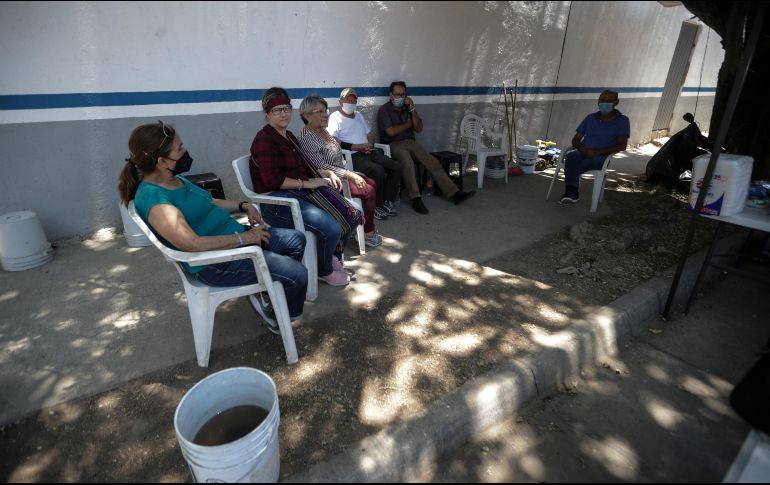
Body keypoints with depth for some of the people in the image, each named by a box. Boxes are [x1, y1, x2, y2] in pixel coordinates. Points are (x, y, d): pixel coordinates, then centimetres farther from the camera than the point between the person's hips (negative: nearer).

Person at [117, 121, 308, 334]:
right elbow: (192, 243, -30)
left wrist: (243, 206, 8)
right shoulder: (154, 199, -23)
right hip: (216, 264, -10)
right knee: (297, 275, -16)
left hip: (236, 236, 10)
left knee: (296, 240, 12)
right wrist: (244, 238, -24)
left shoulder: (174, 179, 8)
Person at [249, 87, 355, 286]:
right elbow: (273, 180, -19)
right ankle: (324, 271, 2)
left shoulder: (289, 136, 18)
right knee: (331, 228, -28)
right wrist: (306, 184, -16)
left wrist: (328, 173, 6)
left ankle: (334, 255, 21)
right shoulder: (264, 139, -10)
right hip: (276, 201, -9)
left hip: (300, 194, 9)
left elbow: (304, 165, 24)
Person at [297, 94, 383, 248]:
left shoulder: (322, 131, 9)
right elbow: (321, 167, -26)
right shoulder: (307, 137, -20)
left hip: (340, 174, 9)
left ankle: (367, 224, 15)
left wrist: (351, 173, 9)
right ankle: (369, 233, 0)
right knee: (369, 191, -14)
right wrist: (350, 175, -26)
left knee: (372, 183, 5)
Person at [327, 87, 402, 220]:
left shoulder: (359, 115, 25)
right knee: (378, 170, -32)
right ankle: (377, 205, -15)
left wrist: (370, 145, 2)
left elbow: (370, 134, 28)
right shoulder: (335, 117, 1)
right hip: (352, 156, -7)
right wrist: (359, 147, -14)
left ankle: (388, 201, -5)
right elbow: (334, 142, -13)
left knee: (396, 166, -11)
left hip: (369, 152, 8)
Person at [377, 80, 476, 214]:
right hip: (394, 145, -5)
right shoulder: (384, 110, 1)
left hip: (410, 142, 5)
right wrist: (408, 124, 1)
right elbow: (391, 131, -12)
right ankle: (415, 199, -38)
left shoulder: (408, 108, 17)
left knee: (432, 162, -14)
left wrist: (412, 110, -2)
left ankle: (454, 193, -17)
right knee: (407, 161, -37)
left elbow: (419, 129, 9)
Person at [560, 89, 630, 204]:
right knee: (571, 156, -34)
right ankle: (572, 193, -42)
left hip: (602, 157, -3)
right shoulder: (591, 118, 20)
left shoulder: (622, 120, 9)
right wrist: (583, 149, -10)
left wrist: (598, 152, -17)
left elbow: (622, 146, -3)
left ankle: (570, 192, -28)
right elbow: (575, 140, 15)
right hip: (583, 153, 4)